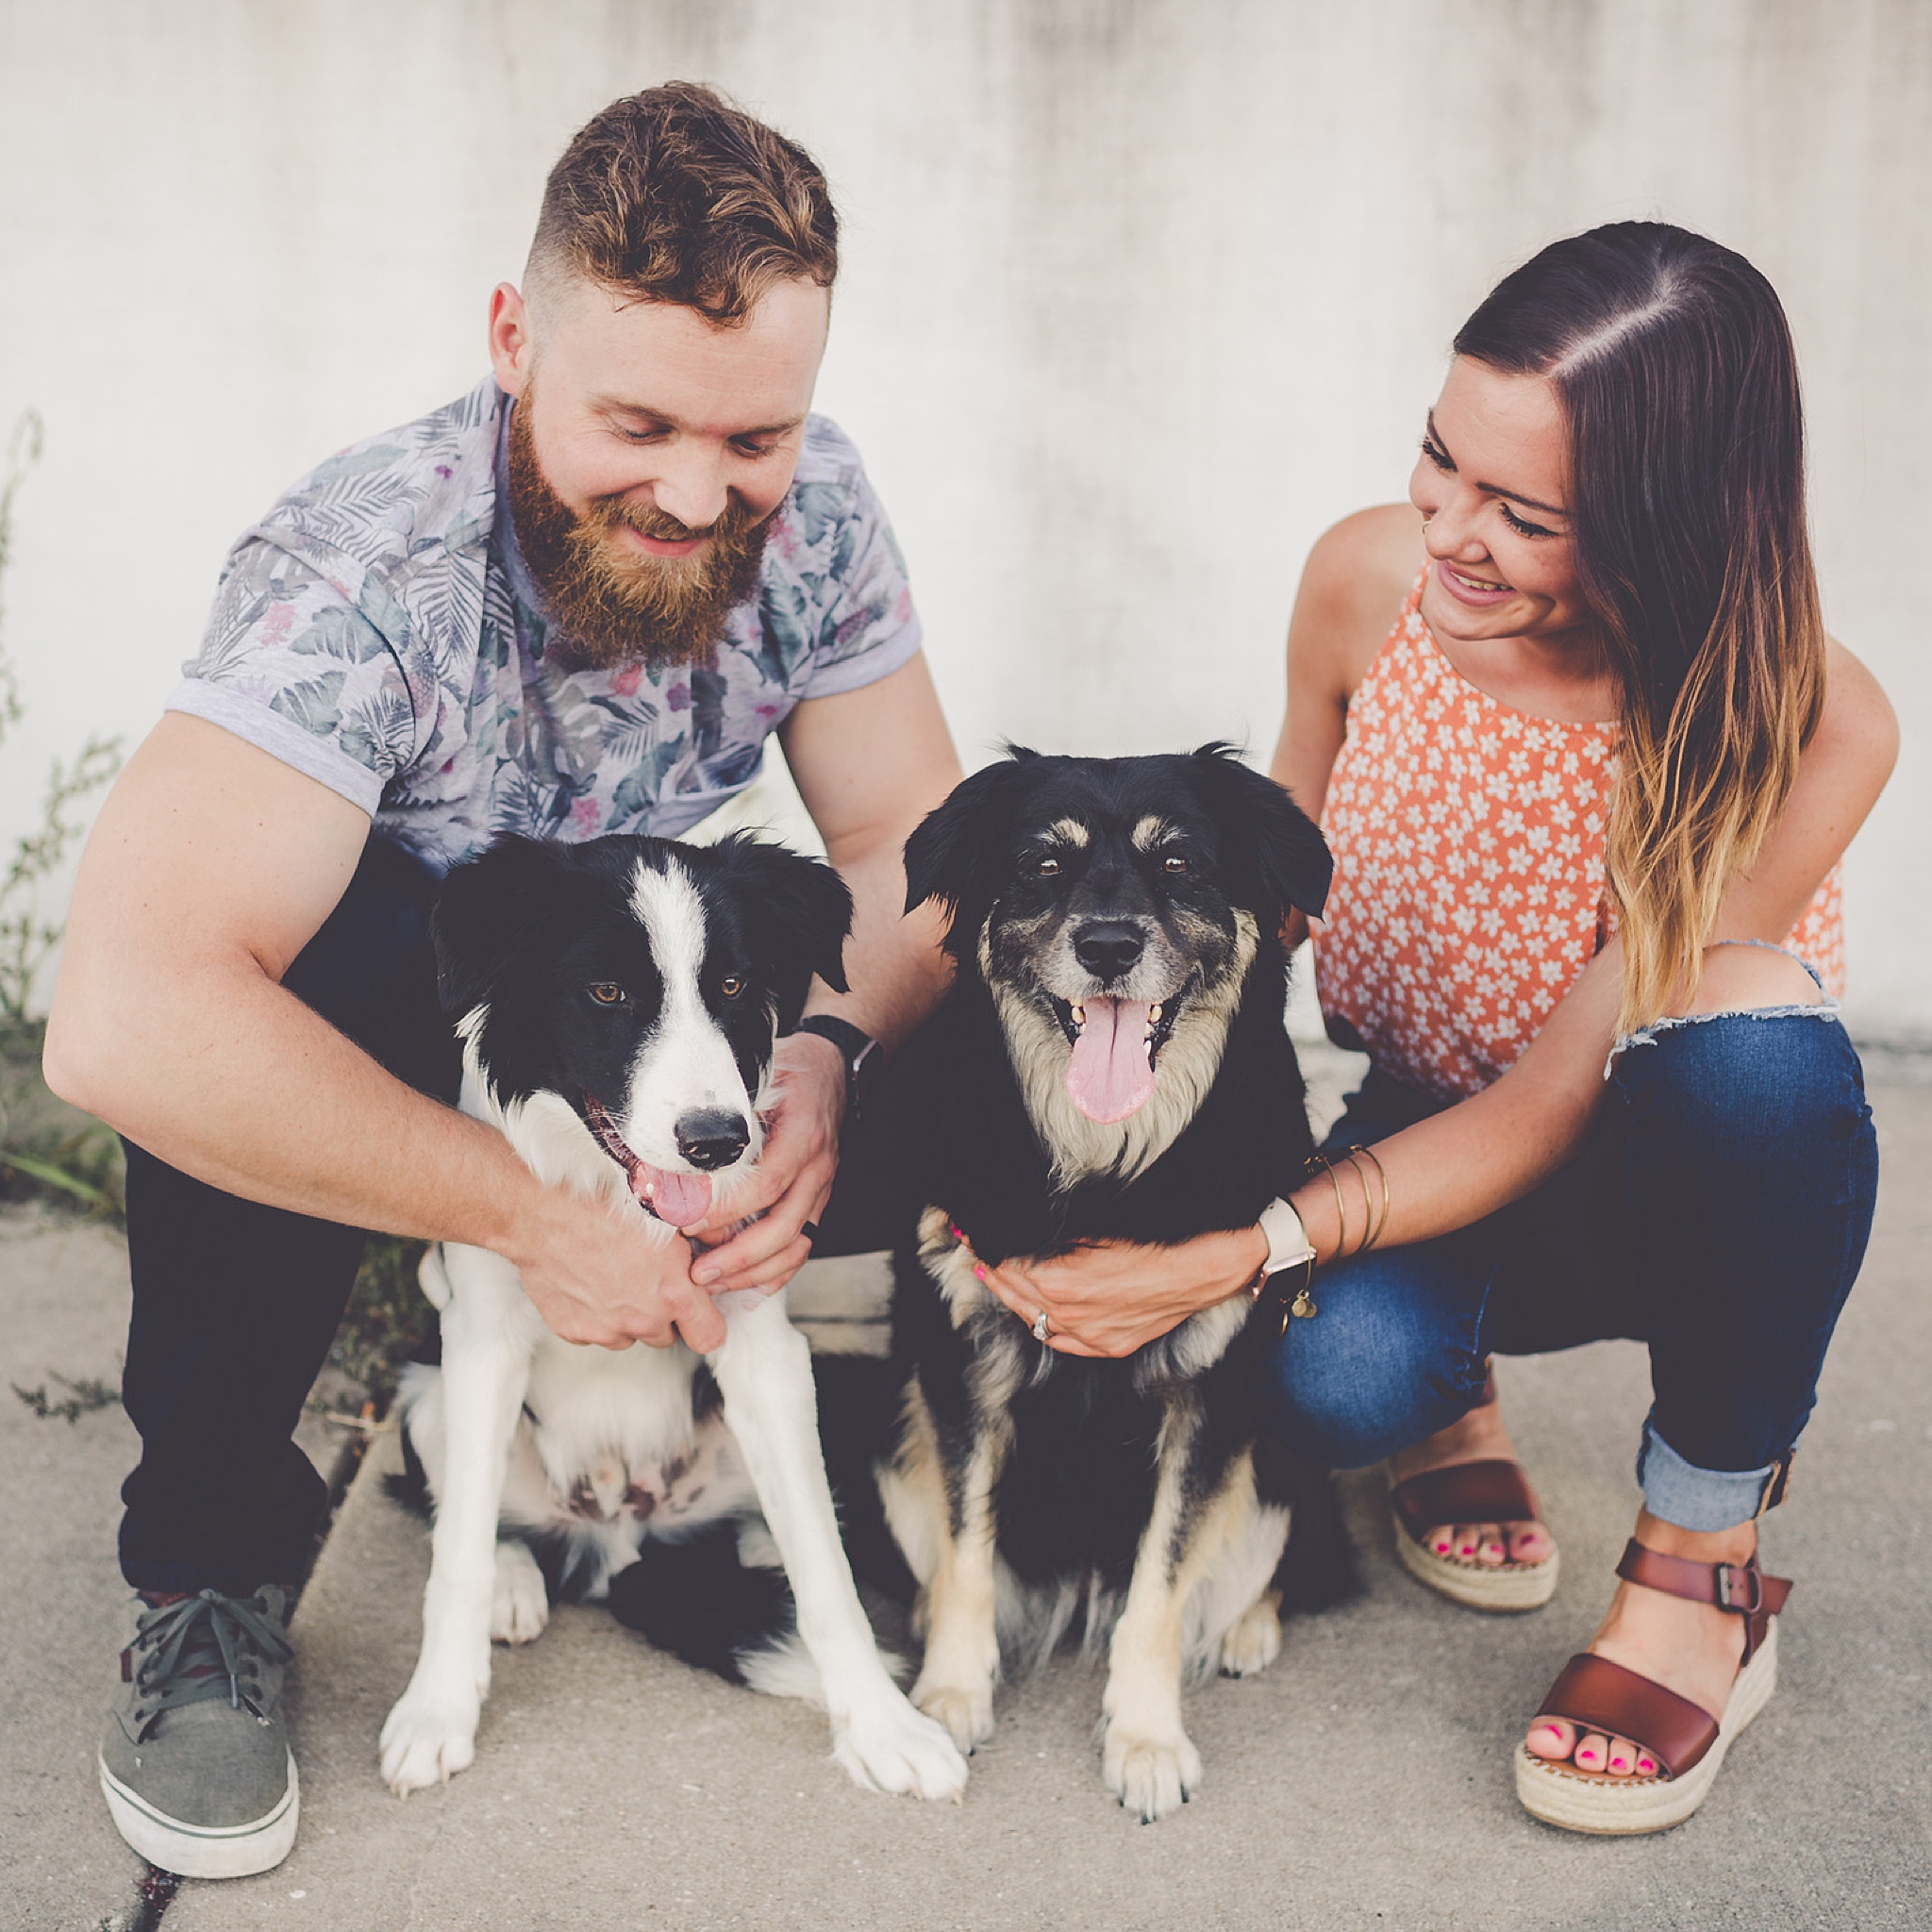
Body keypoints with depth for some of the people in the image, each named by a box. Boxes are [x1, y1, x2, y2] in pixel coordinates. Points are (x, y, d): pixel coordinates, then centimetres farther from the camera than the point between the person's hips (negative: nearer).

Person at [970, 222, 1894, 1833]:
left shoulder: (1810, 730, -27)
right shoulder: (1368, 580, -17)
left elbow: (1542, 1111, -26)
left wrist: (1225, 1261, -35)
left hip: (1671, 1181, -2)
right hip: (1419, 1148, 2)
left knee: (1753, 1035, -39)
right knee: (1340, 1376, -33)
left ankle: (1708, 1563, -14)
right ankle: (1455, 1406, 9)